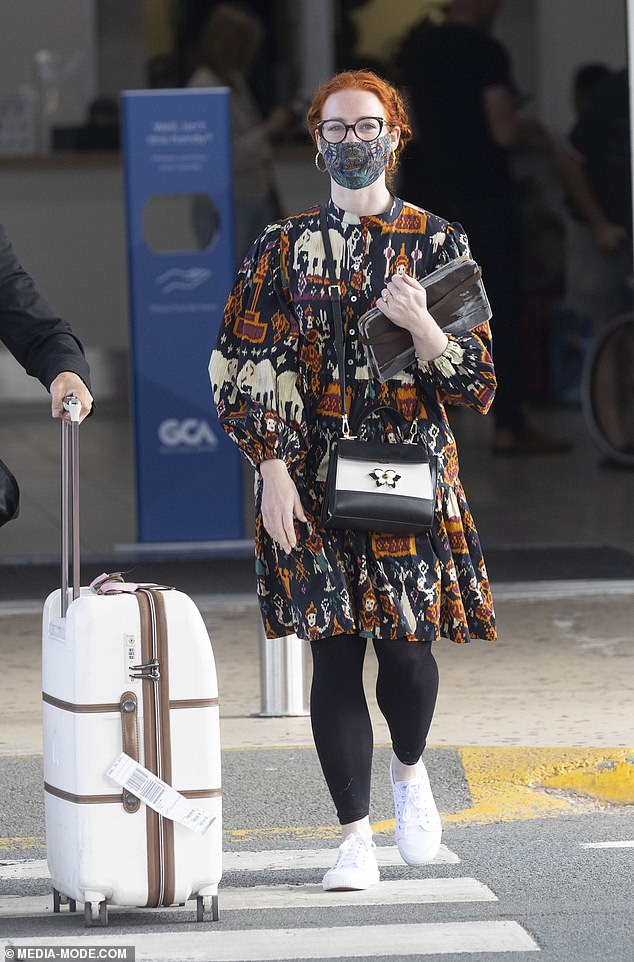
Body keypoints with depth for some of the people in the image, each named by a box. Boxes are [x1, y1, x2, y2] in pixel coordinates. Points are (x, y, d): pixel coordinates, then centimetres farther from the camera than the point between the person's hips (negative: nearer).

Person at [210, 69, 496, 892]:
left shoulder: (437, 243, 5)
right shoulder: (284, 249, 6)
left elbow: (480, 383, 3)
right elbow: (246, 370, 2)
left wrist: (420, 327, -16)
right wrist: (273, 469, -8)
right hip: (314, 478, 0)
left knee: (406, 640, -4)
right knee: (335, 652, -2)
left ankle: (409, 769, 29)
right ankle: (355, 837, 3)